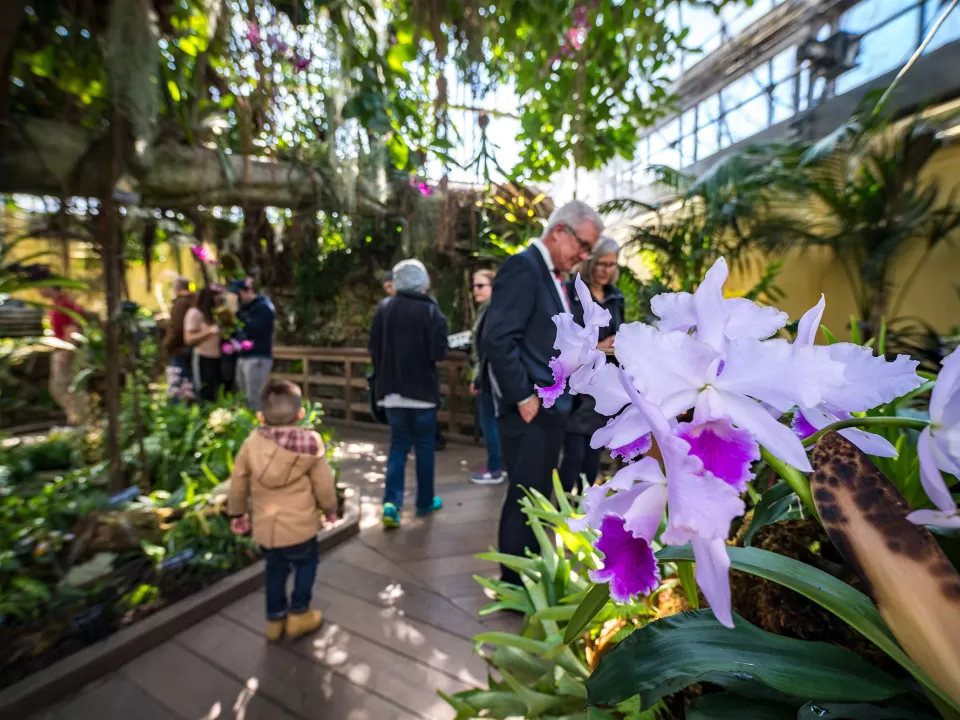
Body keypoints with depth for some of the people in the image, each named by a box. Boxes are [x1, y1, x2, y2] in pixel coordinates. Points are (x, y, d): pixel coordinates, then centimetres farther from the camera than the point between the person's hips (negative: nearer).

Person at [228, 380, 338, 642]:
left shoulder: (252, 442, -4)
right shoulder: (310, 444, -14)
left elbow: (238, 482, 5)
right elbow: (323, 483, -7)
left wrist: (237, 513, 20)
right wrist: (330, 509, 10)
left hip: (264, 526, 4)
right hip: (299, 525, -4)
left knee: (275, 569, 23)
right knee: (306, 563, 21)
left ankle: (275, 619, 34)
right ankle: (299, 614, 25)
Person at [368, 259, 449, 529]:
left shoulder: (384, 307, 0)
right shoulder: (431, 310, -10)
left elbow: (373, 348, 2)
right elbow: (439, 352, -15)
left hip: (391, 388, 3)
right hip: (422, 388, -3)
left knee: (398, 444, 13)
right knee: (424, 445, 11)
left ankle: (392, 502, 2)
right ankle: (425, 501, 22)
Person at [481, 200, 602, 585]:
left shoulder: (553, 275, 16)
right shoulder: (524, 265, -13)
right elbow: (498, 339, -23)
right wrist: (523, 398, -19)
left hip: (550, 408, 10)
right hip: (531, 410, -10)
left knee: (537, 498, 19)